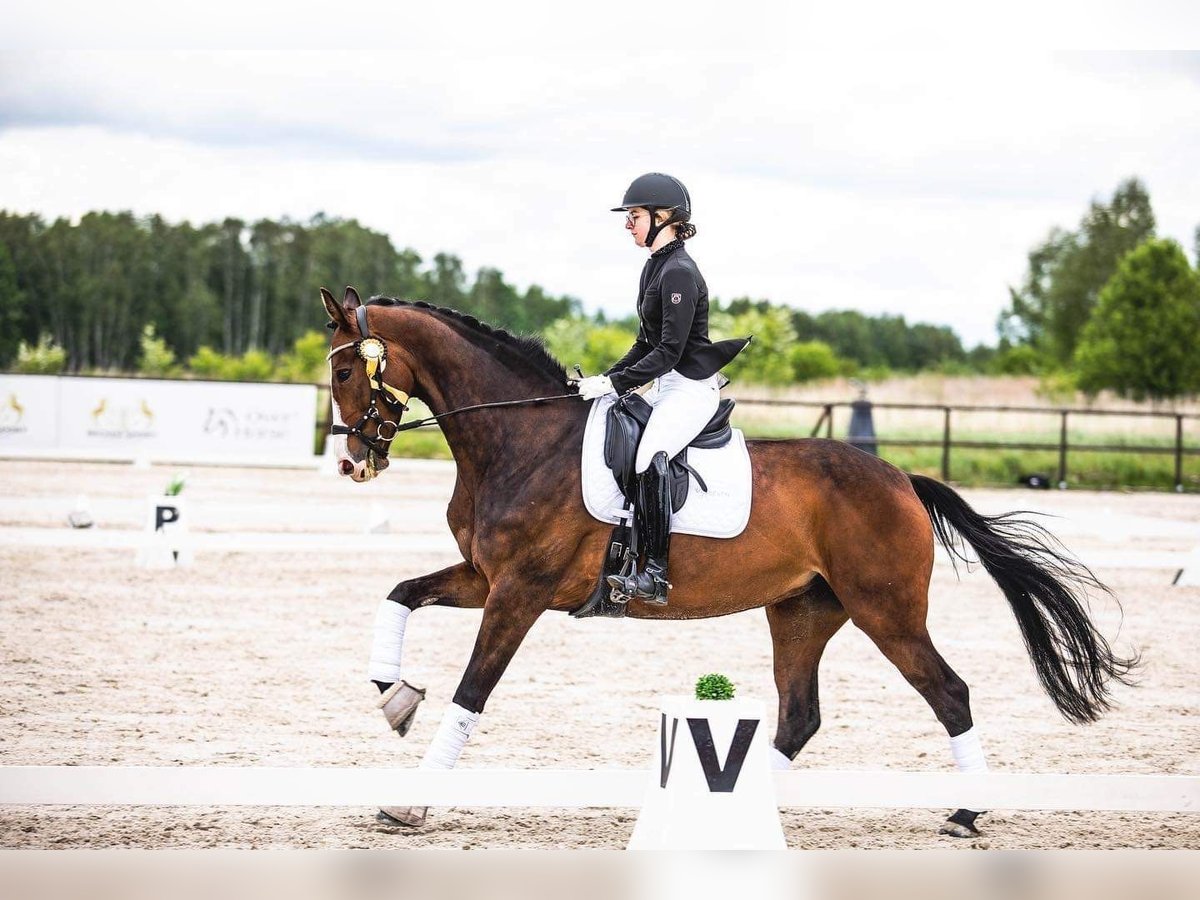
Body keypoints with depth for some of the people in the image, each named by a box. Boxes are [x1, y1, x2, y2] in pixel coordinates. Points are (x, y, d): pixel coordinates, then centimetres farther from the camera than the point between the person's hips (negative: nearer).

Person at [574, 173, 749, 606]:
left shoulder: (679, 273, -17)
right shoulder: (656, 267, 13)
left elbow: (669, 351, -21)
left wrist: (615, 384, -20)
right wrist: (607, 380, 10)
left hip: (691, 389, -11)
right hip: (666, 387, 11)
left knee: (649, 456, -30)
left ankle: (655, 574, -32)